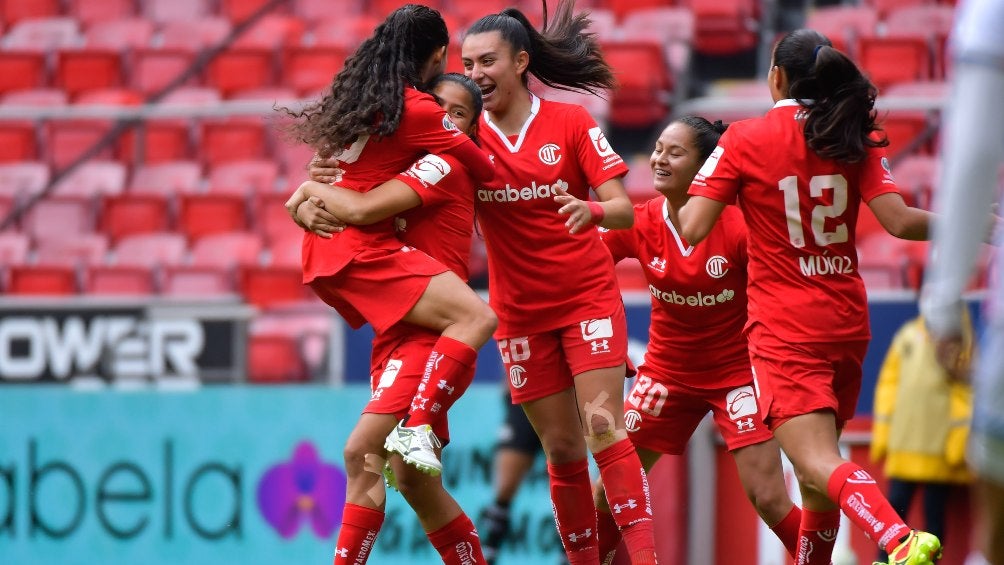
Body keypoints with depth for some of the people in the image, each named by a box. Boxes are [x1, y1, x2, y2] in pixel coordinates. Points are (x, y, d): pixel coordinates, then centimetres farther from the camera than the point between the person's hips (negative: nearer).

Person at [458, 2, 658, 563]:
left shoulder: (571, 122, -7)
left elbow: (624, 210, -11)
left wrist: (592, 211, -34)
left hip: (589, 296, -2)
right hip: (520, 311, 2)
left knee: (603, 428, -15)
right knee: (563, 451, 4)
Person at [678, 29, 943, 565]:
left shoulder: (744, 140, -5)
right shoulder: (855, 137, 3)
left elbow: (692, 228, -9)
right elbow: (898, 221, -7)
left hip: (783, 328, -5)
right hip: (846, 320, 5)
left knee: (819, 463, -17)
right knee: (816, 463, 21)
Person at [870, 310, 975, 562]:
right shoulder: (907, 335, 11)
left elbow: (966, 390, -5)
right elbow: (889, 382, 13)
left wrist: (958, 442, -11)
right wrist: (881, 434, 7)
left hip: (938, 445, -3)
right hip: (904, 445, 3)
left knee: (934, 513, 1)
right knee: (895, 506, 0)